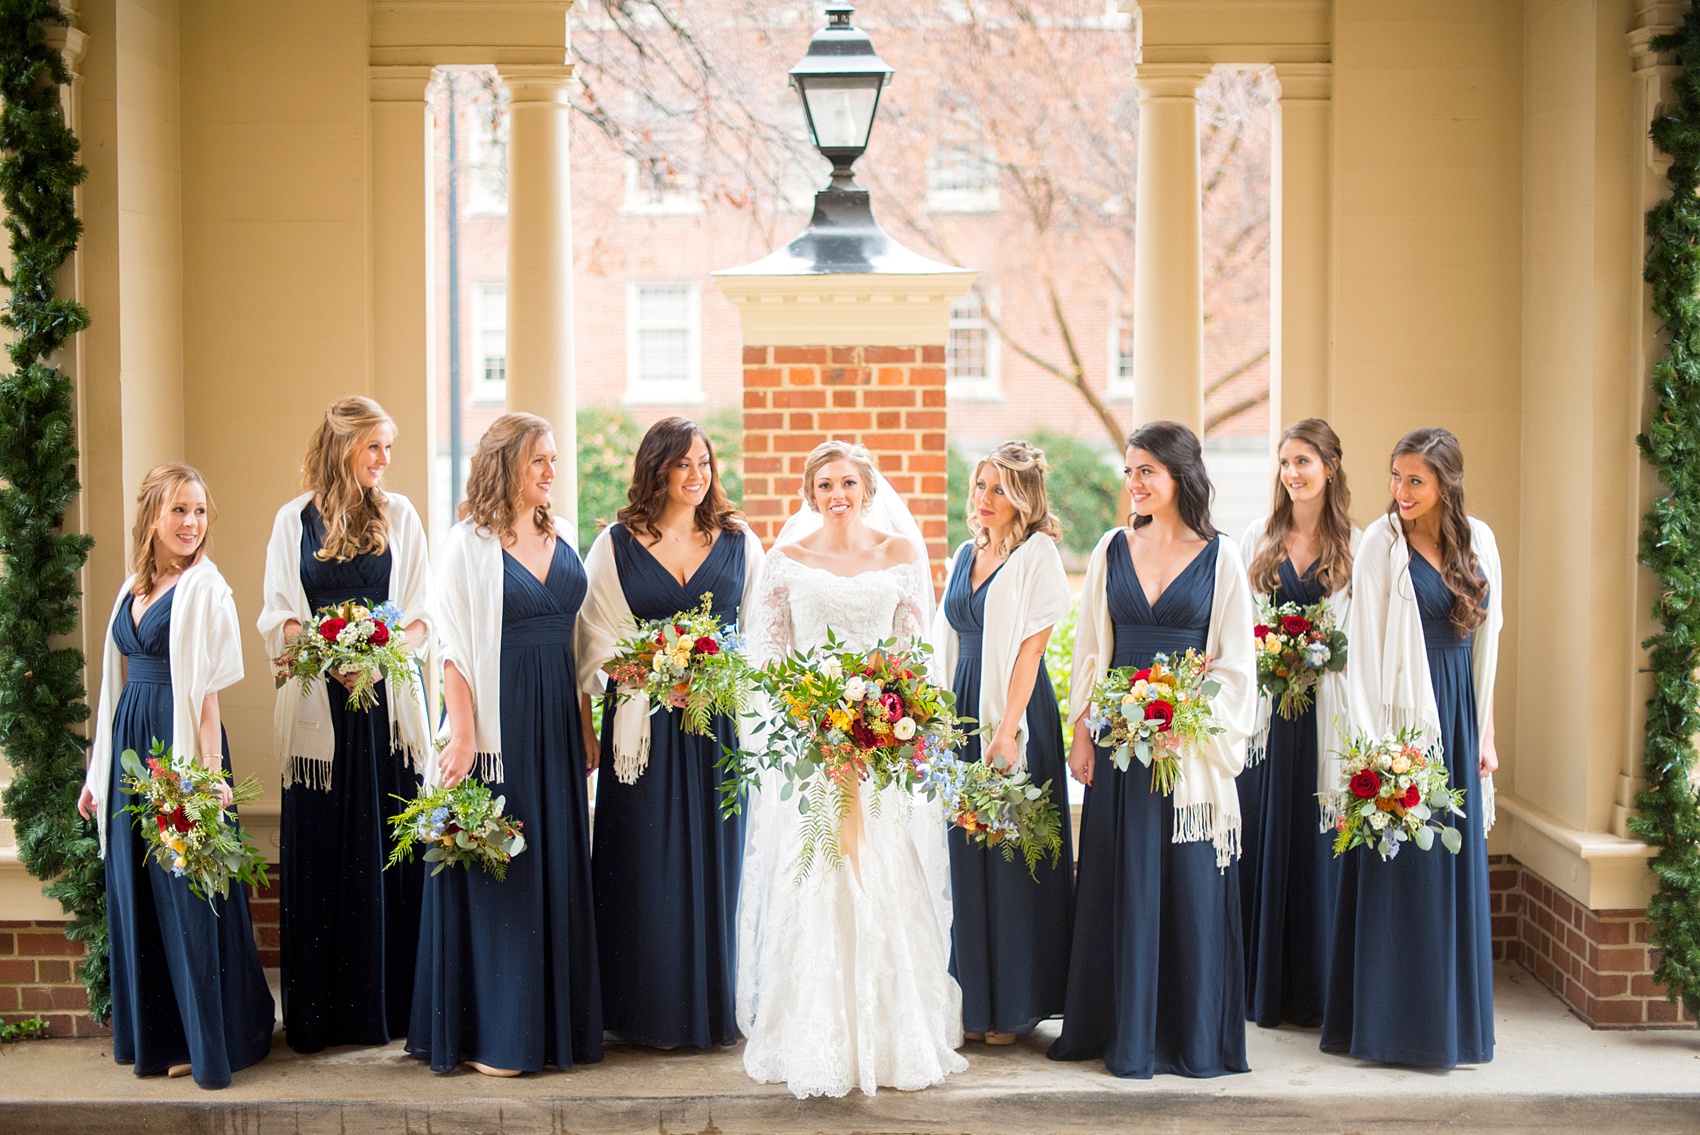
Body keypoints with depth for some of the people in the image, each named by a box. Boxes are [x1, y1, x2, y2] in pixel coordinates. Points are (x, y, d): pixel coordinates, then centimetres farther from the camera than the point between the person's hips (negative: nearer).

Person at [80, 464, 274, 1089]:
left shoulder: (204, 587, -6)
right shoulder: (133, 590, 14)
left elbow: (207, 688, -13)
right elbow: (117, 685, 16)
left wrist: (209, 769, -20)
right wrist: (98, 772, 16)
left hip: (180, 738, -7)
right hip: (130, 742, 7)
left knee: (186, 889, -3)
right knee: (134, 885, 11)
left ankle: (209, 1040, 7)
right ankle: (152, 1032, 22)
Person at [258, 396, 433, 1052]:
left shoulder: (399, 516, 8)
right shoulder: (294, 520, 8)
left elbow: (422, 615, 4)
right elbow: (279, 617, 5)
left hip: (387, 699, 0)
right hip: (319, 705, 0)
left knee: (388, 847, -1)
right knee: (318, 854, 1)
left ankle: (388, 1006, 7)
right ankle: (317, 1014, 7)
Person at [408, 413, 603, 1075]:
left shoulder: (562, 537, 11)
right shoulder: (469, 542, -6)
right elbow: (454, 647, -10)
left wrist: (585, 728, 11)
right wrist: (464, 736, -16)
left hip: (557, 720, 6)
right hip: (500, 718, -6)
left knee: (558, 865, 9)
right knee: (497, 872, -2)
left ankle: (556, 1021, 18)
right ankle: (491, 1034, 6)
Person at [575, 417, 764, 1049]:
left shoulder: (740, 543, 8)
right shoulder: (616, 546, 4)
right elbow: (601, 643, 1)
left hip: (720, 723, 1)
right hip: (645, 724, -1)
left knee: (716, 861, 4)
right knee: (649, 867, 1)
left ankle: (714, 1008, 14)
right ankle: (651, 1013, 10)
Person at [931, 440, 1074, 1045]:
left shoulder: (1036, 553, -7)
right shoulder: (967, 554, 15)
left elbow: (1031, 646, -13)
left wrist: (1007, 729, -18)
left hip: (1014, 710, -7)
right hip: (962, 710, 7)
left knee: (1010, 858, -1)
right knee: (966, 858, 8)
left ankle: (1013, 1006, 8)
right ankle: (973, 1000, 17)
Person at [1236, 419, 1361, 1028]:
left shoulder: (1356, 545, 4)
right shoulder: (1258, 537, 8)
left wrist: (1327, 655, -10)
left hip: (1325, 710, -1)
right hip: (1264, 705, 1)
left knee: (1318, 840, 1)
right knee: (1262, 835, 1)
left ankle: (1314, 988, 10)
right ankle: (1260, 985, 10)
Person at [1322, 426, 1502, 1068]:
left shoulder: (1478, 541, 7)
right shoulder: (1383, 542, -6)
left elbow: (1485, 643, 11)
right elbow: (1364, 646, -9)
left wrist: (1486, 732, 9)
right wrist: (1373, 741, -14)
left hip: (1458, 715, 5)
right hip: (1403, 714, -5)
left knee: (1456, 865, 9)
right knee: (1398, 870, -2)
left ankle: (1449, 1016, 19)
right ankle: (1389, 1022, 7)